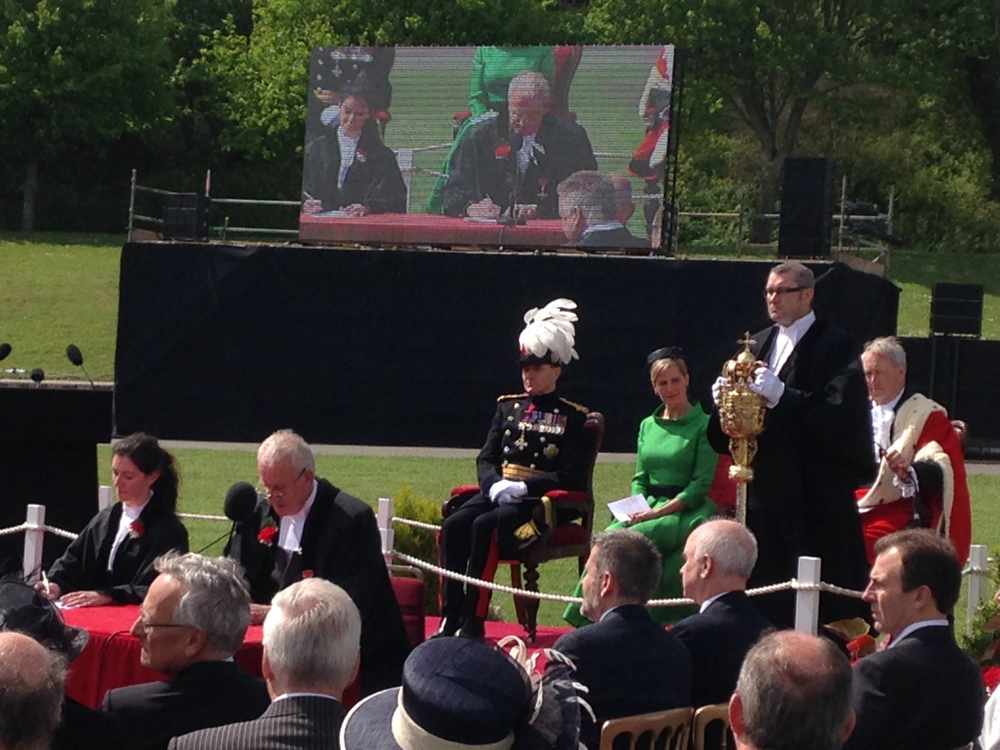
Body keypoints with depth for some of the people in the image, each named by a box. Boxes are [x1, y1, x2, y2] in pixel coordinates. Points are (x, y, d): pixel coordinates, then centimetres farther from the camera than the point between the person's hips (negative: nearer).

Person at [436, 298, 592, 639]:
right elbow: (486, 459, 13)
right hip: (499, 493, 5)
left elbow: (572, 477, -6)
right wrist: (496, 485, -10)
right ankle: (450, 619, -26)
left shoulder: (572, 417, 2)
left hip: (538, 502, -5)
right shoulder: (508, 406, 17)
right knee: (453, 525, -25)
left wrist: (523, 488, -16)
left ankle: (472, 623, -31)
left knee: (485, 528, -32)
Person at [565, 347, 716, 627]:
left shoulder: (702, 425, -1)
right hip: (648, 507, 5)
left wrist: (657, 512, -16)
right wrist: (638, 508, -4)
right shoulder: (648, 425, 17)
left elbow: (700, 485, -7)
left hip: (685, 512, -5)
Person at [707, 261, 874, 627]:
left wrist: (782, 396, -23)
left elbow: (841, 417, -17)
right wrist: (725, 402, -6)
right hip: (765, 496, 6)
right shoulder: (758, 345, 15)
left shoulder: (834, 346, -4)